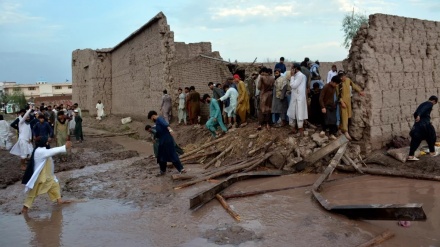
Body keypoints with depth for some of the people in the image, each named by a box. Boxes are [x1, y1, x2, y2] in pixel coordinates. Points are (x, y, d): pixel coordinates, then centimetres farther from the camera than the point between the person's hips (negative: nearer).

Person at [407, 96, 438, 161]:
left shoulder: (422, 104, 23)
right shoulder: (430, 104, 0)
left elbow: (415, 113, 20)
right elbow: (424, 109, -20)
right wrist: (419, 115, -35)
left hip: (417, 124, 7)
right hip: (425, 123, -7)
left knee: (416, 139, 3)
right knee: (431, 137, 15)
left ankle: (411, 155, -4)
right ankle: (432, 152, 29)